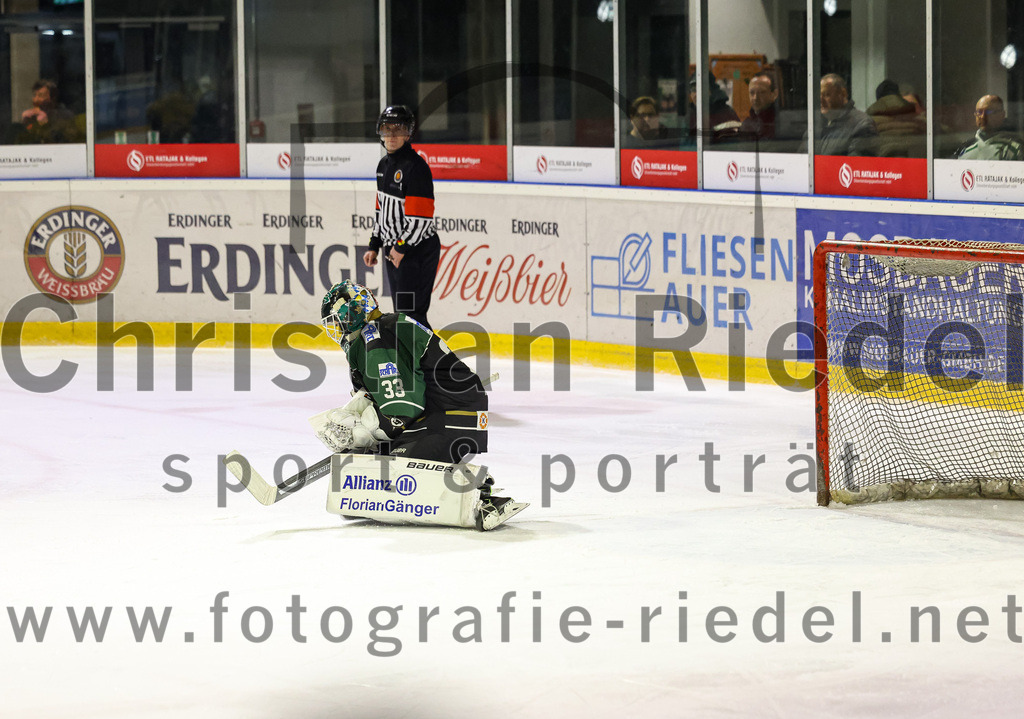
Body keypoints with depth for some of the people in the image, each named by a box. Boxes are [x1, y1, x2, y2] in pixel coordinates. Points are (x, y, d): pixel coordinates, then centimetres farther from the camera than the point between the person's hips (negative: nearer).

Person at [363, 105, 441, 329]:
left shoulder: (415, 166, -17)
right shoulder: (384, 164, 12)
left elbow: (421, 217, -21)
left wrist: (402, 247, -18)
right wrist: (374, 247, 18)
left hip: (418, 251, -9)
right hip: (394, 251, 9)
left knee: (410, 313, -13)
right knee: (401, 312, 14)